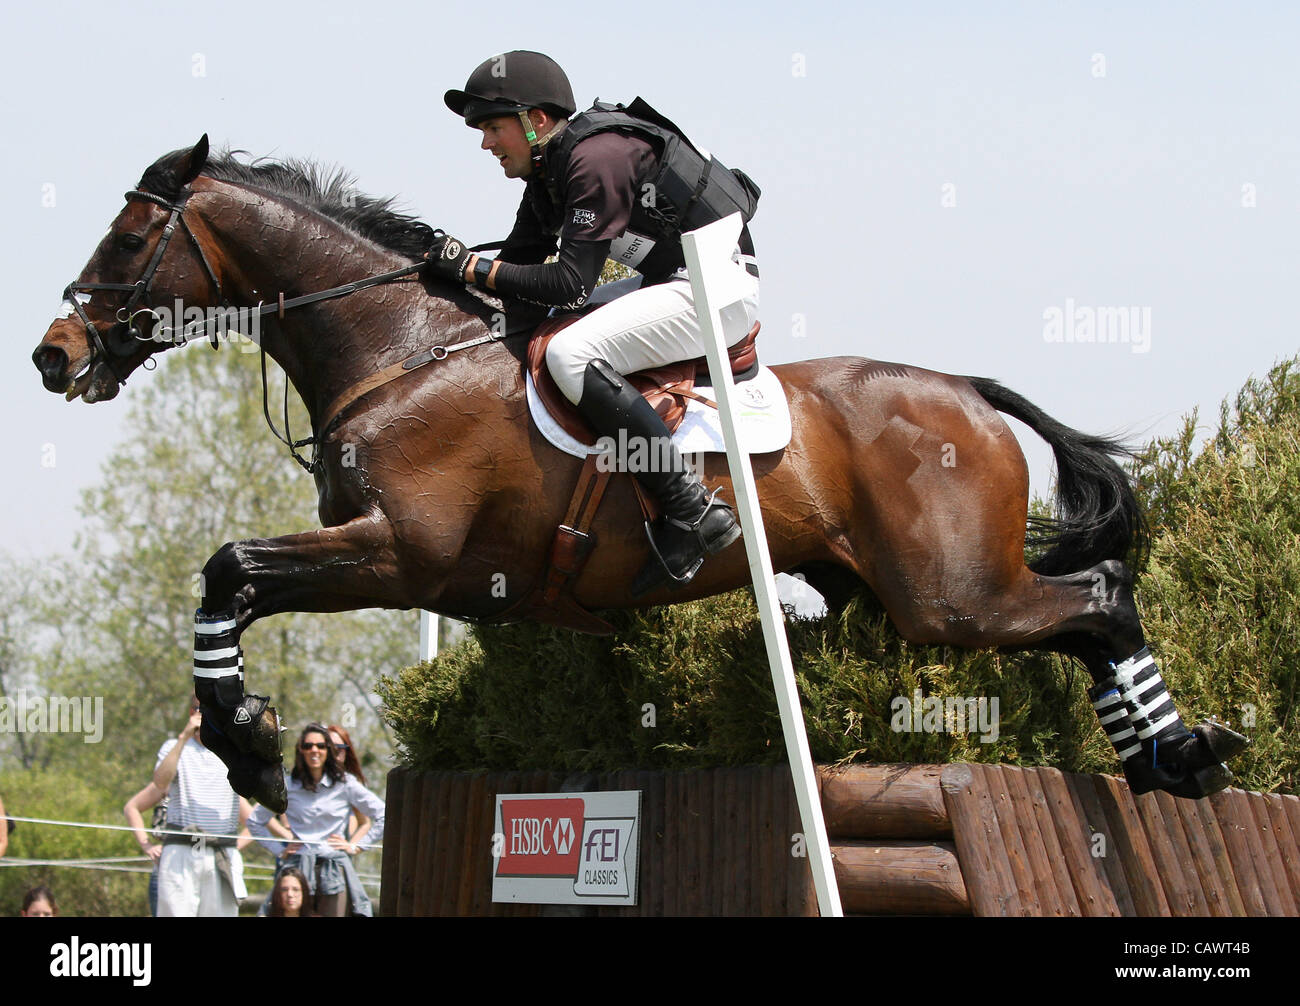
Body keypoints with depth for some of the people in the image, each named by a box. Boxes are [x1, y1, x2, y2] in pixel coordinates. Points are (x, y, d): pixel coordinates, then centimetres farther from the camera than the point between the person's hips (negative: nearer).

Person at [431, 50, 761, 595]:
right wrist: (451, 274, -2)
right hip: (675, 280, 11)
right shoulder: (549, 169, 10)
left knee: (572, 355, -26)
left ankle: (692, 513, -25)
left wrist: (473, 268, -17)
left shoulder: (597, 161, -21)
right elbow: (521, 259, 12)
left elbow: (571, 285, -23)